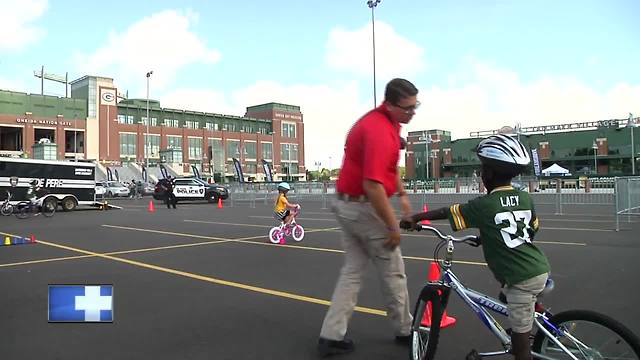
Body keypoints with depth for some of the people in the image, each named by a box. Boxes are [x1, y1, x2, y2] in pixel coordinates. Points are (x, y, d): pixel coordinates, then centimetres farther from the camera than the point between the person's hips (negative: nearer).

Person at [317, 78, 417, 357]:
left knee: (352, 270, 13)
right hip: (365, 207, -9)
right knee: (393, 272, 9)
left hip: (348, 204, 10)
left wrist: (401, 193, 21)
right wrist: (392, 226, -24)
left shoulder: (387, 121, 8)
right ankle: (404, 331, 28)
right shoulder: (379, 130, -25)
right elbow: (372, 186, -31)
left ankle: (331, 336, 14)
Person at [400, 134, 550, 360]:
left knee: (520, 339, 3)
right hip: (540, 269, 8)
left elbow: (446, 213, -5)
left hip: (522, 280, -7)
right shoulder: (525, 198, 7)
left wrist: (415, 218, 6)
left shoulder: (483, 205, -11)